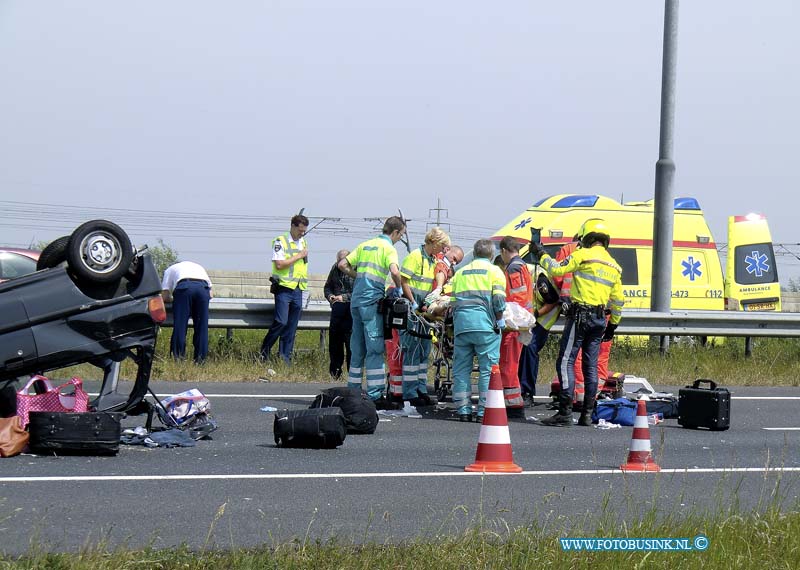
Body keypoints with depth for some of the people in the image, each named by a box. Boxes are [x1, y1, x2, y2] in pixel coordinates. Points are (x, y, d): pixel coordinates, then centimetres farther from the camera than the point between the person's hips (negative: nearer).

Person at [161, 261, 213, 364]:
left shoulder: (170, 269, 34)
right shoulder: (199, 267, 42)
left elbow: (164, 296, 22)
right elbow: (210, 295, 31)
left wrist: (174, 298, 41)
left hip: (184, 287, -2)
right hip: (203, 287, 2)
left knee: (180, 324, -2)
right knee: (202, 326, 4)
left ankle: (178, 357, -9)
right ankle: (200, 359, -1)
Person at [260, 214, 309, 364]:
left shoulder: (303, 243, 17)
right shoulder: (280, 241, -4)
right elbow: (279, 264, -15)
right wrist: (298, 256, -10)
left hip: (298, 290, 6)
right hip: (284, 288, -6)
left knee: (291, 326, 4)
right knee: (281, 322, -14)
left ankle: (286, 356, 7)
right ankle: (265, 349, 2)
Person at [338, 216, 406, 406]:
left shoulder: (365, 245, 18)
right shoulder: (388, 248, -5)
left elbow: (343, 265, 15)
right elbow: (394, 271, -22)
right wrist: (398, 288, -6)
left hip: (356, 299, 7)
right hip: (372, 300, -7)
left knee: (357, 348, 13)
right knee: (375, 348, -7)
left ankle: (353, 391, 16)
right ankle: (375, 395, -11)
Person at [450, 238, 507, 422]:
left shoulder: (460, 272, 21)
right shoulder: (494, 271, 7)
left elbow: (453, 299, 16)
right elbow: (498, 298, -4)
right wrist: (499, 320, 5)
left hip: (461, 323, 4)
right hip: (484, 324, -4)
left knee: (461, 368, 8)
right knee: (488, 368, -1)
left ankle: (463, 410, 7)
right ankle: (485, 410, -6)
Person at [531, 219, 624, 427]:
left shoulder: (583, 255, -6)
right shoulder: (614, 266, 15)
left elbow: (557, 270, -8)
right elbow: (618, 300, 18)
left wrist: (541, 255, 8)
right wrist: (613, 325, 26)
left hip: (579, 316, -7)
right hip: (599, 319, 7)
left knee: (566, 362, -7)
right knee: (590, 365, 11)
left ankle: (565, 412, -14)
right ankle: (587, 414, 11)